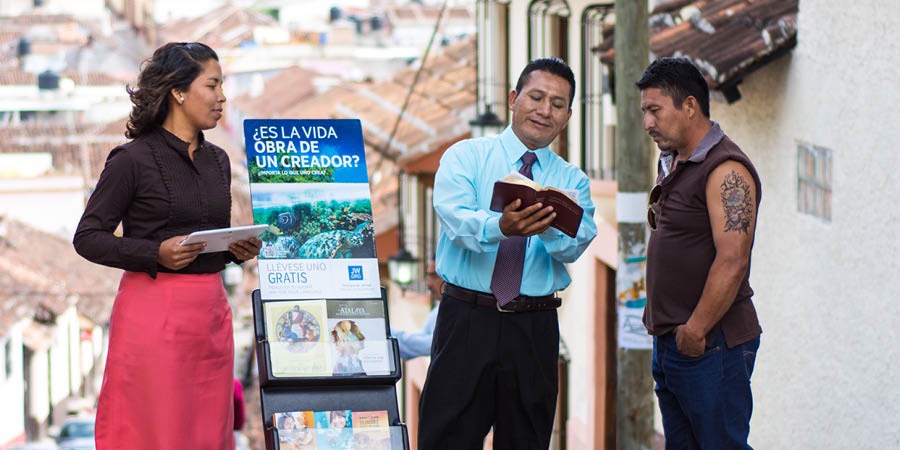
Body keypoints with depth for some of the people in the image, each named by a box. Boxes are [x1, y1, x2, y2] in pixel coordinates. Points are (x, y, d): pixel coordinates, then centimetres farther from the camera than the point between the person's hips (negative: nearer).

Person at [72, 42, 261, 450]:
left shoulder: (217, 161, 13)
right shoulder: (133, 160, -7)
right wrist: (156, 254, -19)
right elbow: (88, 237, -6)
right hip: (154, 312, -6)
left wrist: (239, 249, 2)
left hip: (212, 310, 6)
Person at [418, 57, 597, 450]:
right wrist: (500, 227, -38)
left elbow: (575, 245, -8)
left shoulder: (572, 181, 11)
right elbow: (455, 218, -16)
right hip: (467, 319, -2)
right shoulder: (465, 157, 4)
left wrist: (547, 225, -31)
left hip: (535, 329, 3)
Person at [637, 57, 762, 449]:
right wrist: (660, 320, 13)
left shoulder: (725, 170, -16)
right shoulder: (672, 163, 15)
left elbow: (732, 262, -23)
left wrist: (695, 331, -20)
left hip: (710, 345, -10)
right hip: (669, 340, 10)